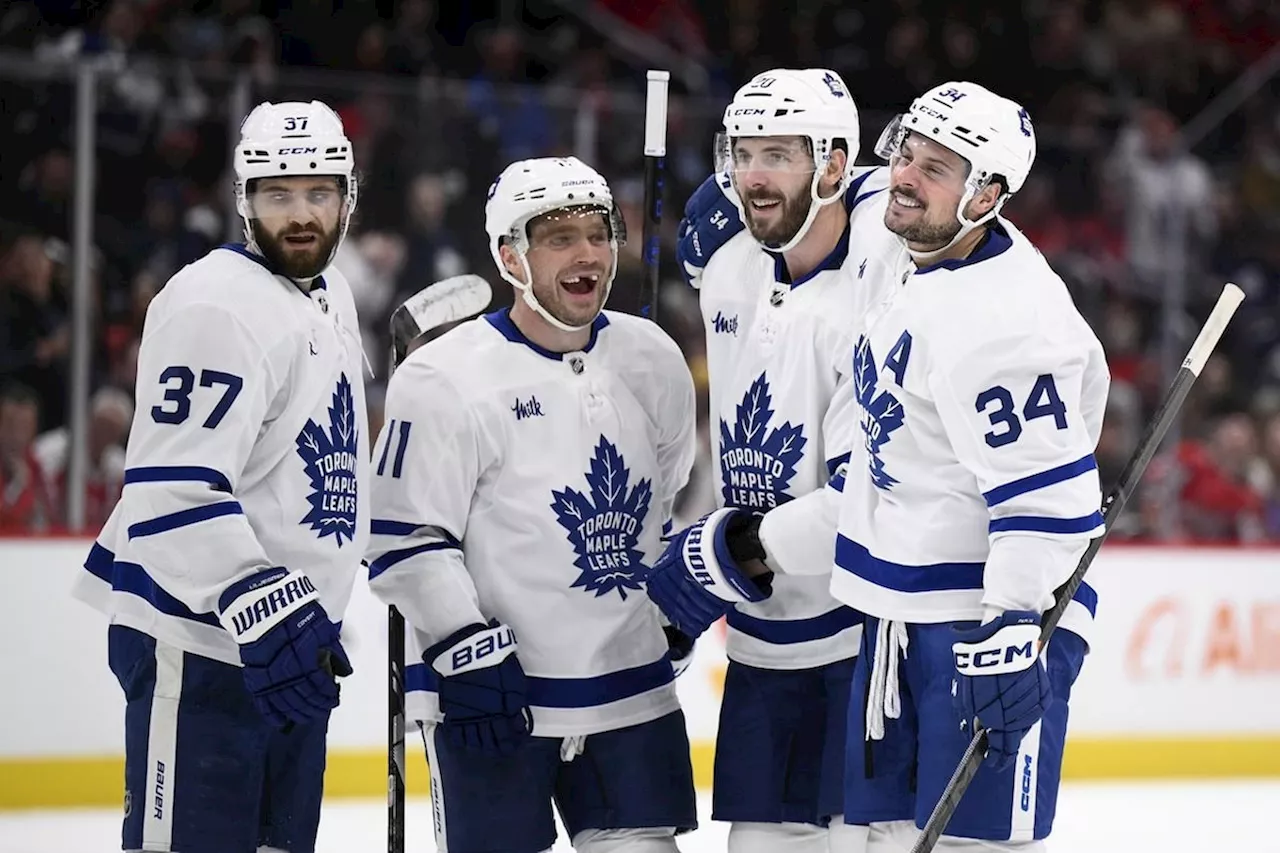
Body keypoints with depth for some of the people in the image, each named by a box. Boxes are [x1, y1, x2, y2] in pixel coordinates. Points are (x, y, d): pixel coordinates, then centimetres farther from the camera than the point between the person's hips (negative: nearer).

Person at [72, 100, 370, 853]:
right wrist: (266, 613, -30)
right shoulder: (217, 304, -17)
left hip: (289, 645, 10)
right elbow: (176, 487, -25)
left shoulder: (330, 296, 14)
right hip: (198, 641, -10)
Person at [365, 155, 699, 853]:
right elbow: (404, 542, -13)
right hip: (489, 693, -5)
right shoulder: (445, 379, -12)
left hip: (630, 688, 5)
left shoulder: (652, 360, 7)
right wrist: (469, 650, -19)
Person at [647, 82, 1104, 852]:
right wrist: (755, 548, 20)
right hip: (901, 619, 10)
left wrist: (1011, 643, -29)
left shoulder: (1008, 314, -19)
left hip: (1000, 622, -10)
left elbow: (1047, 496, -24)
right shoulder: (915, 283, 13)